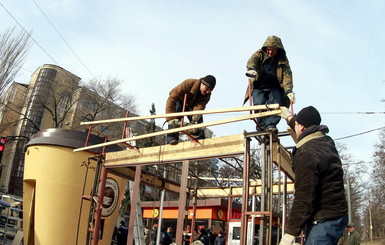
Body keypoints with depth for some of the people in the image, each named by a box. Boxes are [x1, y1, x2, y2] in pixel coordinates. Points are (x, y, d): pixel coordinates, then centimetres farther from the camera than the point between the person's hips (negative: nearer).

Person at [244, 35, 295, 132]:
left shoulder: (283, 60, 1)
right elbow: (252, 60, -22)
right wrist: (251, 68, -48)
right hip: (259, 87, -1)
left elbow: (287, 75, -11)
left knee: (276, 103, -24)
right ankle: (262, 124, -7)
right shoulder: (260, 54, 1)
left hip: (274, 88, 1)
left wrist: (288, 90, -29)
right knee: (259, 104, -22)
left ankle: (271, 124, -23)